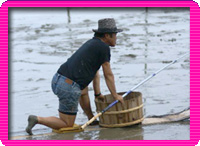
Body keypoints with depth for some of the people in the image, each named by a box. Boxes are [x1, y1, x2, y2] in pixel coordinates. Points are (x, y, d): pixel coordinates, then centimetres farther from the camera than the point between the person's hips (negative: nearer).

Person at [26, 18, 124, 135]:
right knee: (67, 125, 1)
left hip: (57, 79, 9)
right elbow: (108, 75, 3)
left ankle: (92, 119, 40)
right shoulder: (103, 47, -3)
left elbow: (95, 73, 28)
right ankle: (37, 119, -10)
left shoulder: (92, 43, 23)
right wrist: (115, 95, 14)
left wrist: (98, 94, 31)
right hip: (68, 89, -9)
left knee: (83, 90, 38)